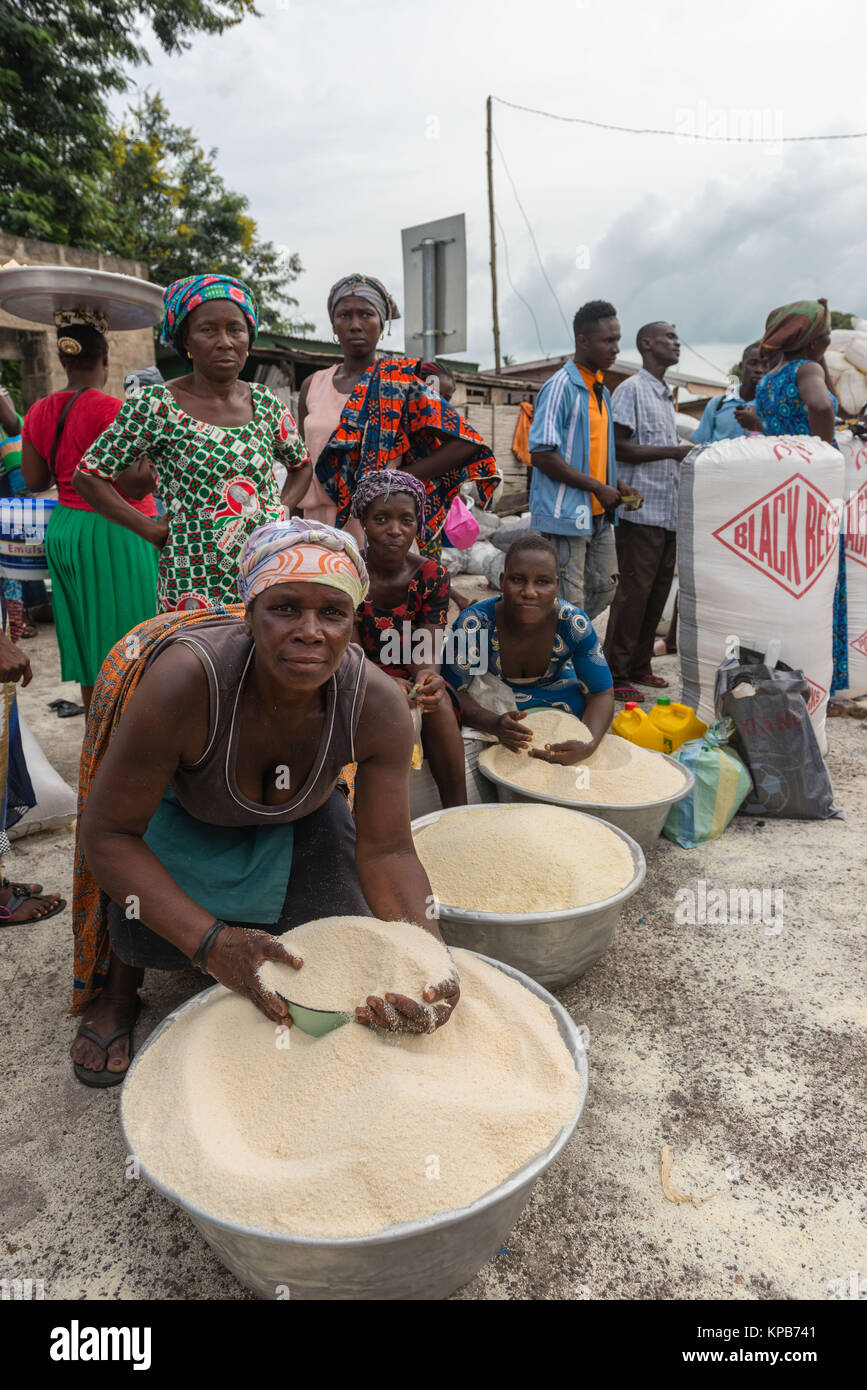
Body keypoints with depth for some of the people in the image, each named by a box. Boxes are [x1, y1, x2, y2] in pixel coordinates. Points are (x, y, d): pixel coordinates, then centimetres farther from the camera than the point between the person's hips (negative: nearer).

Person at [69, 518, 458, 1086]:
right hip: (180, 809, -2)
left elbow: (387, 850, -24)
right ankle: (120, 982, 14)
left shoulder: (378, 705, -32)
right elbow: (107, 834, -32)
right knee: (154, 936, -24)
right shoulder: (186, 679, -41)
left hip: (297, 815, 3)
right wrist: (210, 942, -42)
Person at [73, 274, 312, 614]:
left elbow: (302, 465, 24)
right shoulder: (156, 405, -5)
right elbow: (87, 476, -1)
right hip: (194, 583, -4)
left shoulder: (265, 402, 7)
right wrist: (152, 529, -7)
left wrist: (281, 510, 7)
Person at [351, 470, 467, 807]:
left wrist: (428, 676, -33)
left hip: (410, 683, 2)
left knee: (437, 701, -29)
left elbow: (427, 653, -8)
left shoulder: (431, 575, -3)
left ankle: (458, 813, -24)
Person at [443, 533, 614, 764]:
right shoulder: (473, 623, -29)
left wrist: (589, 745, -40)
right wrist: (495, 724, -47)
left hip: (556, 694, 3)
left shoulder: (573, 624, -23)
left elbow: (601, 694, -17)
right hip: (489, 699, -3)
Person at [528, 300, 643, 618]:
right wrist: (598, 488, -18)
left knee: (605, 588, 15)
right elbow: (541, 455, -19)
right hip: (566, 513, -9)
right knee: (569, 602, -5)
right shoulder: (560, 387, -12)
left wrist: (617, 489, 4)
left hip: (598, 514, 9)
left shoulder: (601, 389, 15)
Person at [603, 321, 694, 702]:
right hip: (641, 509, -9)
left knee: (658, 592, 10)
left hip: (668, 511, 9)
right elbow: (618, 446, -15)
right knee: (634, 592, -8)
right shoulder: (631, 390, -5)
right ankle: (615, 674, 0)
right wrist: (673, 450, -16)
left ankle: (639, 666, 20)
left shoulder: (666, 396, 22)